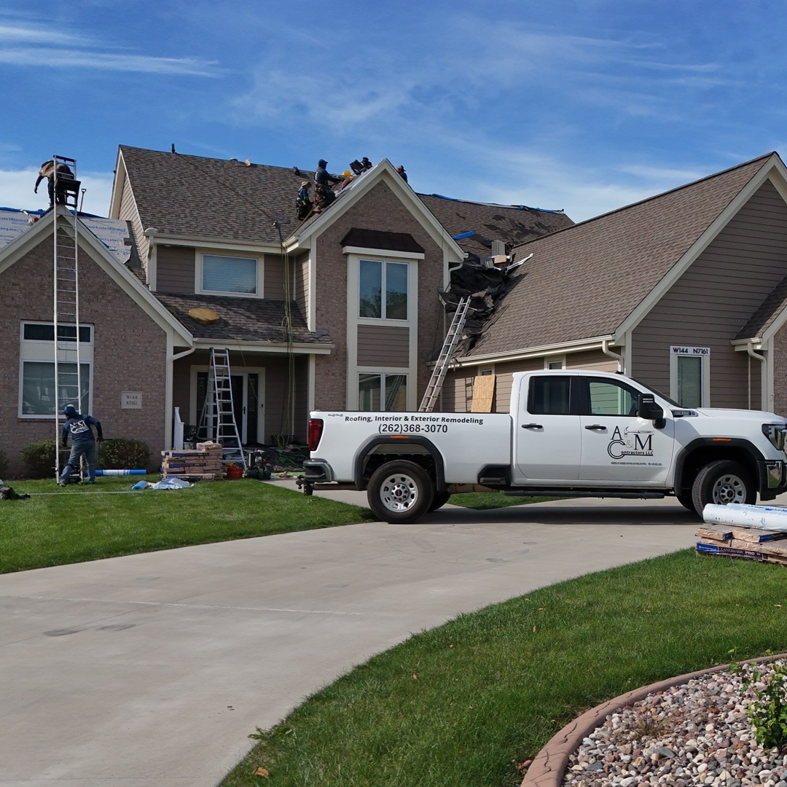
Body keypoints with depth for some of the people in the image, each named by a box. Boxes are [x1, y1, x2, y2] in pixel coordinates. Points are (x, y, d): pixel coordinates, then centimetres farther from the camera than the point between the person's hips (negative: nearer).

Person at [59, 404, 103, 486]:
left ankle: (62, 480, -5)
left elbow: (64, 437, 24)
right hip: (90, 442, 0)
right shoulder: (85, 418, 11)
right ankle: (91, 480, 7)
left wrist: (64, 444, 44)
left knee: (71, 463, 6)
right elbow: (97, 423, -1)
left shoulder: (67, 424, 14)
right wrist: (100, 435, 7)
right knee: (91, 463, 13)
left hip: (77, 444, 0)